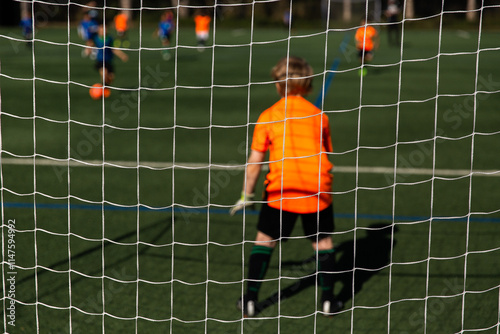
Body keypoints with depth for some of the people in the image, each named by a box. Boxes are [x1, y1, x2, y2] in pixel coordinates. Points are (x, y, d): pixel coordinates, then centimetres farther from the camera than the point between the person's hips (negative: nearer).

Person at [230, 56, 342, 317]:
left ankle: (250, 299, 12)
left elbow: (255, 161, 2)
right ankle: (327, 299, 17)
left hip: (281, 188, -1)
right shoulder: (319, 116, 8)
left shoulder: (268, 116, 2)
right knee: (323, 241, 16)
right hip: (318, 188, 1)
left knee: (264, 239, 12)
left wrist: (247, 194, 12)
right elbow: (326, 155, 14)